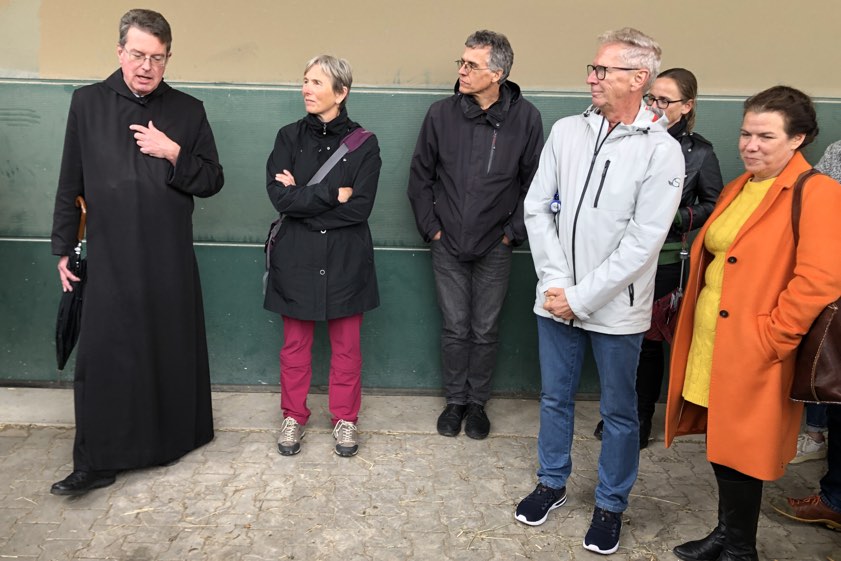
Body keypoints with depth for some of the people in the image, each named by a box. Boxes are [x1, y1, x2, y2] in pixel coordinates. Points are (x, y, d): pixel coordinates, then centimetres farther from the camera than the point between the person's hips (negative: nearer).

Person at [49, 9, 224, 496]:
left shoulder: (188, 111, 4)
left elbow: (213, 181, 4)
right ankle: (97, 461, 11)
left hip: (171, 258, 0)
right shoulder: (88, 102, 4)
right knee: (102, 356, 0)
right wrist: (64, 248, 7)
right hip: (109, 257, 0)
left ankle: (174, 437, 27)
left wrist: (175, 154, -12)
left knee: (173, 350, 8)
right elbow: (70, 184, 7)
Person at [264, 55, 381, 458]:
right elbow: (279, 196, -11)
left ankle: (345, 418, 26)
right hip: (296, 256, 1)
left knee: (346, 345, 9)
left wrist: (302, 197, -12)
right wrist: (333, 194, -15)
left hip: (346, 257, -1)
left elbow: (360, 207, -13)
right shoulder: (289, 137, 3)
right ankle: (293, 417, 28)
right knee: (295, 344, 10)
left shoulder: (363, 142, -3)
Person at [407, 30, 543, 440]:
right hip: (448, 245, 1)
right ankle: (455, 401, 27)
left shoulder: (525, 118, -9)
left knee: (485, 331, 9)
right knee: (454, 328, 10)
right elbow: (420, 175, 4)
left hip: (494, 248, -1)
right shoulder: (441, 114, -5)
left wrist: (514, 231, -3)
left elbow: (535, 182, -1)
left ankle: (477, 402, 28)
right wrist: (430, 227, 1)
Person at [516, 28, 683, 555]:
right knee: (556, 397, 18)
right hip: (557, 300, 4)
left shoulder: (662, 151, -11)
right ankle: (553, 482, 39)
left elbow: (642, 242, -15)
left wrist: (581, 296, -16)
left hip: (617, 308, -3)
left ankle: (611, 505, 32)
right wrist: (554, 283, -8)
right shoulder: (567, 131, 1)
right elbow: (537, 208, 1)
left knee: (619, 412, 11)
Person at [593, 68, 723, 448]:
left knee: (648, 340, 8)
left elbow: (713, 205, 4)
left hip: (662, 262, -2)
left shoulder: (699, 153, -4)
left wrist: (676, 218, -11)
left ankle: (642, 417, 26)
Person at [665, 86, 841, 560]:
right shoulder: (737, 189, 13)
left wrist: (768, 337, -19)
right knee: (719, 441, 17)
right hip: (710, 341, 8)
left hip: (753, 354, -7)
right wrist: (693, 319, 12)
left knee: (740, 448, 4)